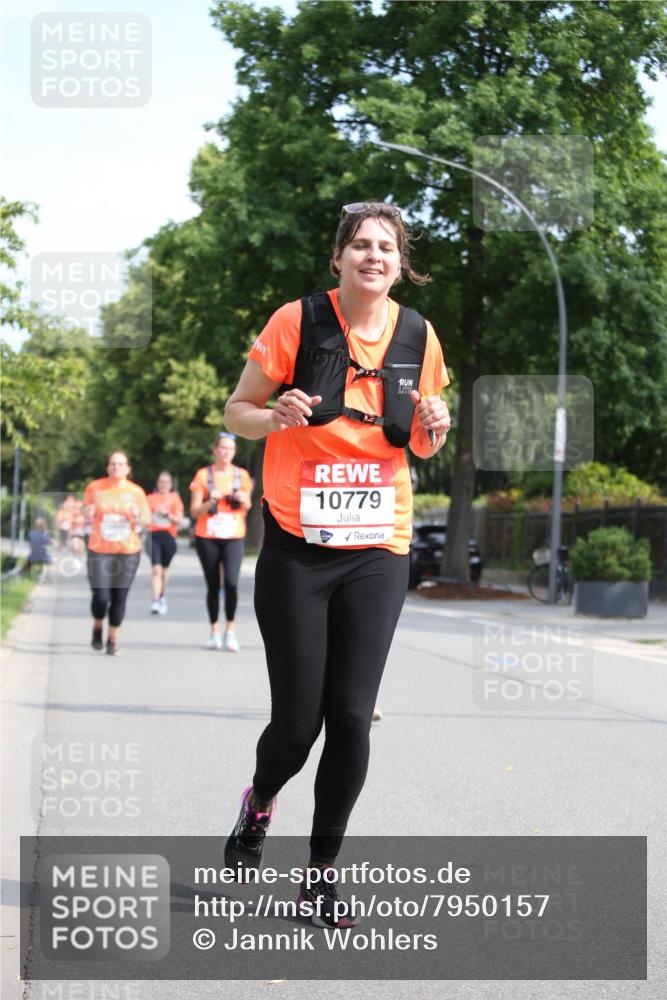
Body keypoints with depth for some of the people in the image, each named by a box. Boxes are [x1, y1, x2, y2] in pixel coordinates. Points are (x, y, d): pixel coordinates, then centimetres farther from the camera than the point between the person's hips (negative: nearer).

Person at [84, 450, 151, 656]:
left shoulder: (136, 492, 3)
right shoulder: (94, 488, 2)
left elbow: (147, 520, 9)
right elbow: (86, 514, 15)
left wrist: (138, 517, -13)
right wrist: (87, 514, -9)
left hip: (128, 552, 1)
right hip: (99, 551, -1)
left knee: (119, 598, 2)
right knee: (101, 597, -10)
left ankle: (113, 639, 18)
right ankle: (97, 628, 20)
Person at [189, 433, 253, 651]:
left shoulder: (241, 475, 5)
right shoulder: (203, 475, 0)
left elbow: (247, 506, 17)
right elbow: (194, 511, -1)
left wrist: (244, 500, -6)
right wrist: (211, 501, -18)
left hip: (233, 537, 0)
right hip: (207, 538, 0)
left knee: (231, 582, -17)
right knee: (213, 586, 3)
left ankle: (230, 630, -6)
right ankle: (214, 632, 14)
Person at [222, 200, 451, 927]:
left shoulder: (419, 337, 3)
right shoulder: (297, 321, -6)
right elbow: (236, 413, 1)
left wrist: (434, 429, -8)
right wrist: (277, 417, -21)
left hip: (378, 552, 2)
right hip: (296, 547, -2)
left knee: (352, 717, -4)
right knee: (297, 720, -2)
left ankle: (321, 873, 14)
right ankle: (258, 805, 33)